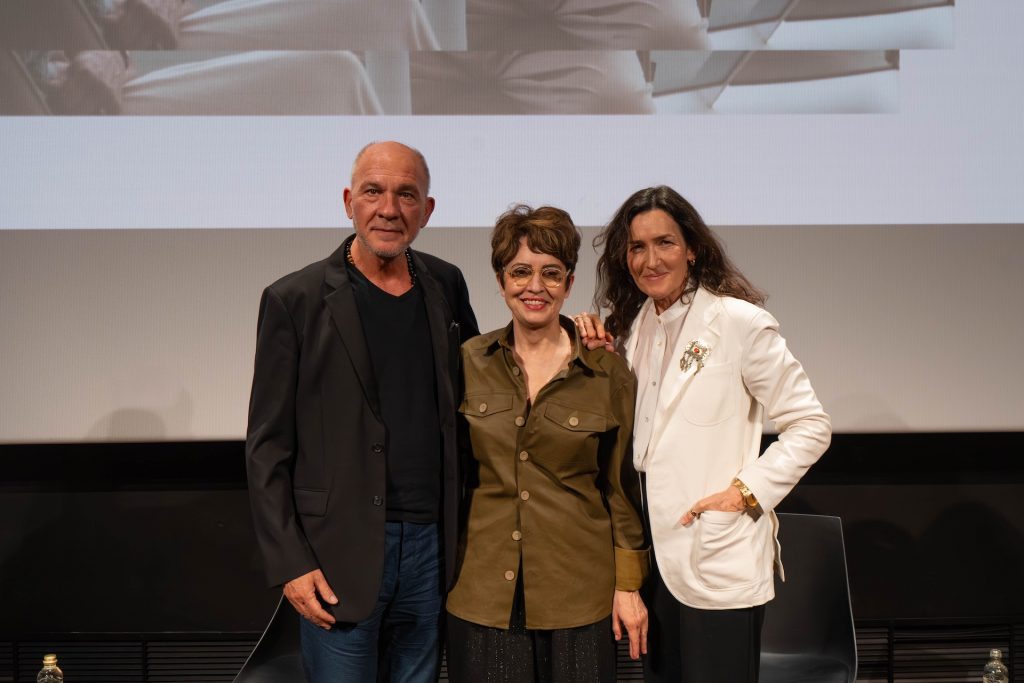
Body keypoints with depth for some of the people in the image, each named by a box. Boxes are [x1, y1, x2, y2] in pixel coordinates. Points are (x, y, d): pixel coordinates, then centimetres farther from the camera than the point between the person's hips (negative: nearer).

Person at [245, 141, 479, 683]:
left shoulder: (446, 286, 8)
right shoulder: (295, 300, -5)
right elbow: (268, 446, -4)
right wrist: (289, 563, -10)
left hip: (431, 544, 4)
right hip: (340, 554, -4)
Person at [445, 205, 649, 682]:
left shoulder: (607, 373, -3)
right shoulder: (469, 362, 1)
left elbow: (622, 488, 3)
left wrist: (629, 585, 2)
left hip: (577, 593, -1)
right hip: (482, 591, 1)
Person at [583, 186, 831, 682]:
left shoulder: (739, 321, -10)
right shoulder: (631, 325, 9)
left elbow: (811, 426, -9)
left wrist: (745, 493, -16)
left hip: (718, 562, -6)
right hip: (654, 552, 6)